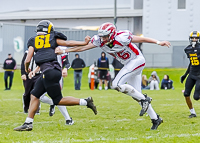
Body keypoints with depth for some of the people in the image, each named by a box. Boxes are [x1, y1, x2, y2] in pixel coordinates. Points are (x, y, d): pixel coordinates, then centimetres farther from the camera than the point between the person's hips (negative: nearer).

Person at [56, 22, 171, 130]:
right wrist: (63, 51, -9)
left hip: (137, 61, -8)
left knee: (117, 85, -20)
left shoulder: (121, 38, -28)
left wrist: (158, 42, -20)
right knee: (136, 95, 8)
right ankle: (155, 119, 16)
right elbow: (83, 47, -6)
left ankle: (144, 99, -10)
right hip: (129, 64, 8)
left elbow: (141, 39, -20)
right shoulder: (100, 41, -9)